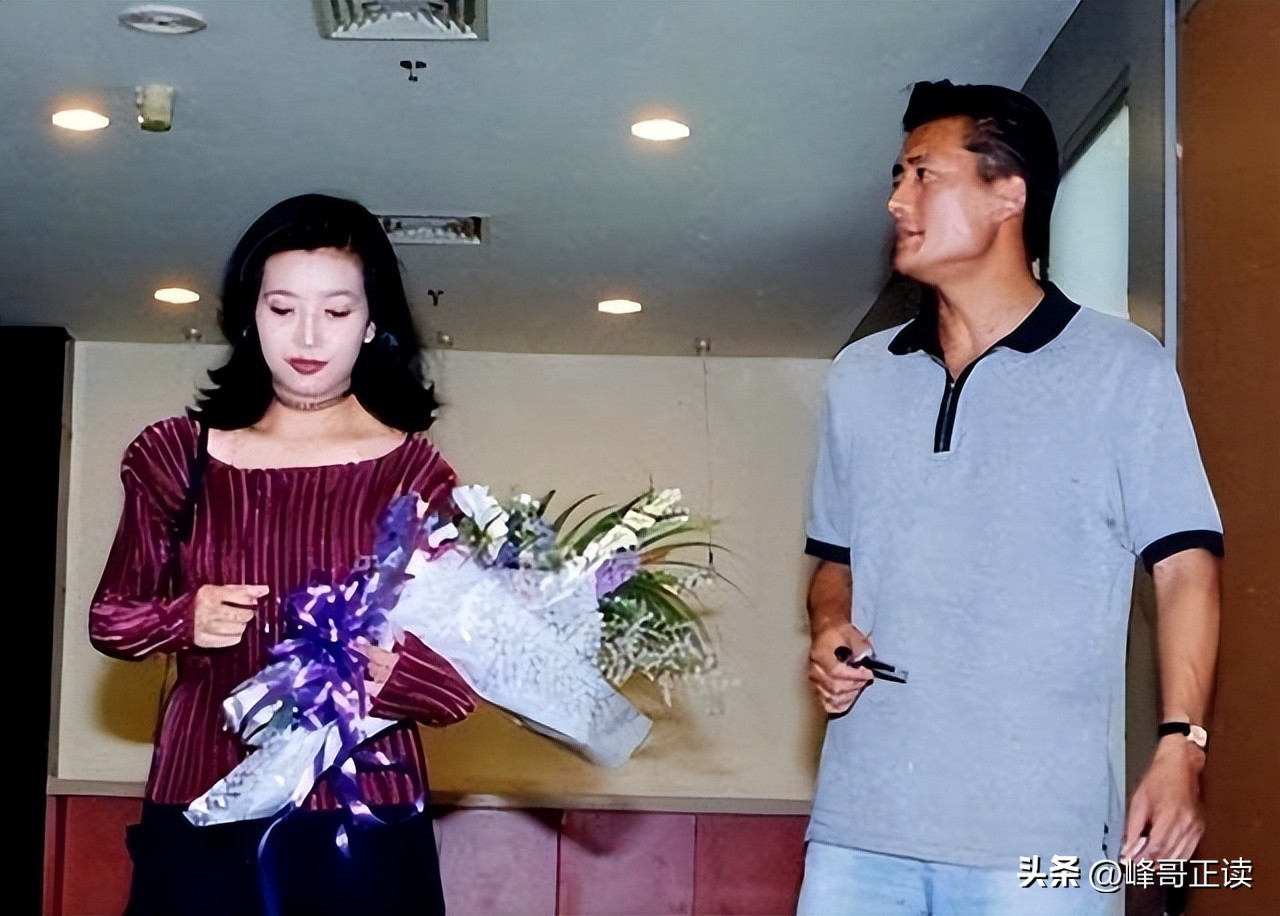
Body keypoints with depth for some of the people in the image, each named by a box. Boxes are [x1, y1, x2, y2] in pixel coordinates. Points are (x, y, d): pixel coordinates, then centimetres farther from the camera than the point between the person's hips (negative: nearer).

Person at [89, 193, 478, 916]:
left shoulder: (415, 472, -2)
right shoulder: (178, 455, 3)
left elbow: (464, 676, -4)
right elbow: (110, 616, 11)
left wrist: (390, 672, -25)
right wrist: (185, 618, -9)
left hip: (365, 825, -1)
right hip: (202, 810, 2)